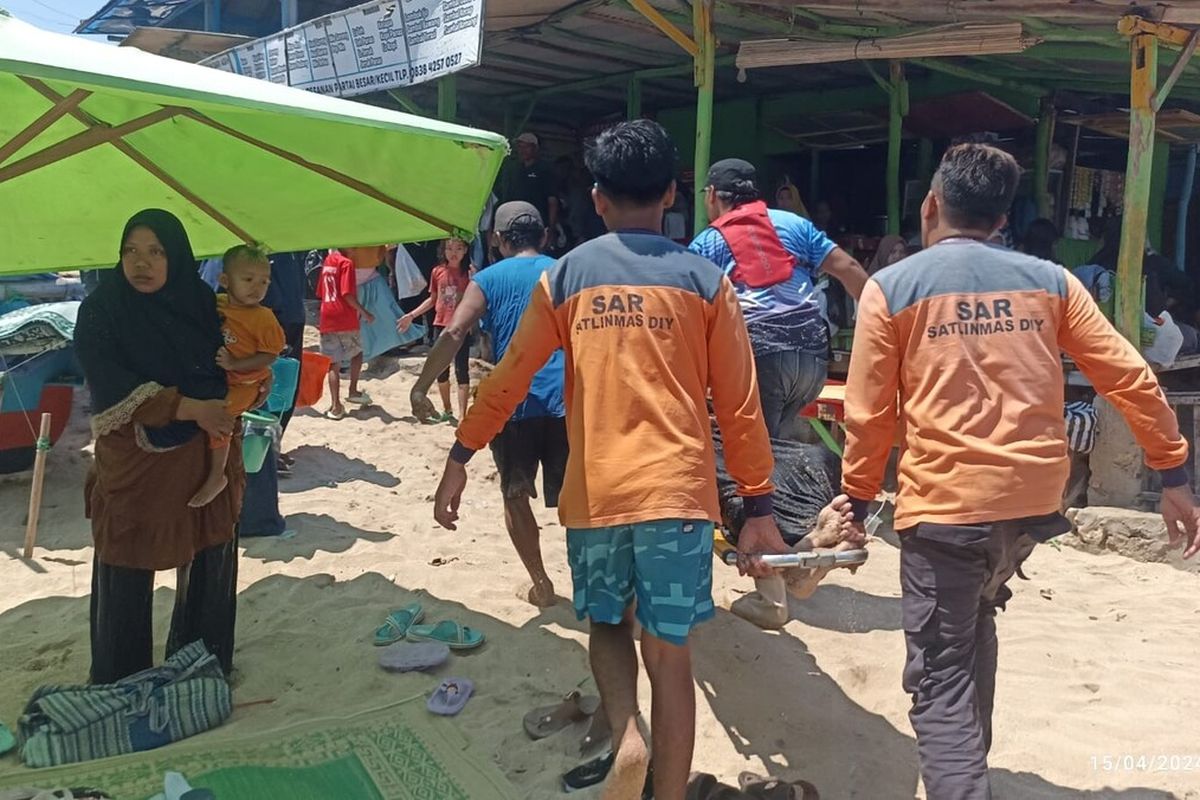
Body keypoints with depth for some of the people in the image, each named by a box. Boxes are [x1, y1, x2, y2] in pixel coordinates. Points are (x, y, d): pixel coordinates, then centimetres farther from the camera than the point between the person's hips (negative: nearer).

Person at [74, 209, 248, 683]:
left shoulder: (200, 302, 3)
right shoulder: (100, 311, -9)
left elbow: (224, 370, 14)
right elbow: (110, 385, -18)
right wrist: (189, 408, -22)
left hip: (204, 460, 4)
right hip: (132, 464, -3)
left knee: (209, 566, 12)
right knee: (126, 577, 5)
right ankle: (119, 688, 23)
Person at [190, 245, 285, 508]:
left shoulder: (263, 318, -15)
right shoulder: (216, 304, 2)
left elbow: (270, 356, -17)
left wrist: (234, 364, -24)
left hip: (244, 383, -8)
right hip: (216, 378, 8)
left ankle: (216, 476, -13)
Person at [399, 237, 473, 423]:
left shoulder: (468, 273, -4)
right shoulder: (438, 272, 4)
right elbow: (432, 299, 14)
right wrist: (411, 315, 12)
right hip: (440, 325, 4)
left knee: (461, 370, -5)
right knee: (440, 369, 12)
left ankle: (462, 415, -2)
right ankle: (447, 410, 29)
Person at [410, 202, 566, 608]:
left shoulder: (488, 279, 4)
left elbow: (453, 335, -8)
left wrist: (420, 388, -4)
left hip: (513, 404, -2)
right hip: (567, 402, 2)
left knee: (516, 498, 16)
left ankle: (542, 584, 18)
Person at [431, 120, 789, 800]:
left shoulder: (565, 276, 4)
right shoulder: (705, 280, 1)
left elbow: (508, 381, 7)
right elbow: (739, 405, 0)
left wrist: (460, 458, 18)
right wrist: (760, 508, 6)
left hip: (594, 491, 1)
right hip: (677, 490, -1)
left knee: (607, 623, 23)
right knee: (669, 652, 9)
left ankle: (627, 736, 1)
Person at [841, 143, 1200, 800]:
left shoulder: (891, 288, -3)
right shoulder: (1049, 280, 7)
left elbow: (869, 415, -3)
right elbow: (1129, 378, 5)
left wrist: (857, 502, 8)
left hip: (945, 503, -5)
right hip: (1036, 498, 5)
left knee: (940, 682, 3)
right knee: (974, 621, 29)